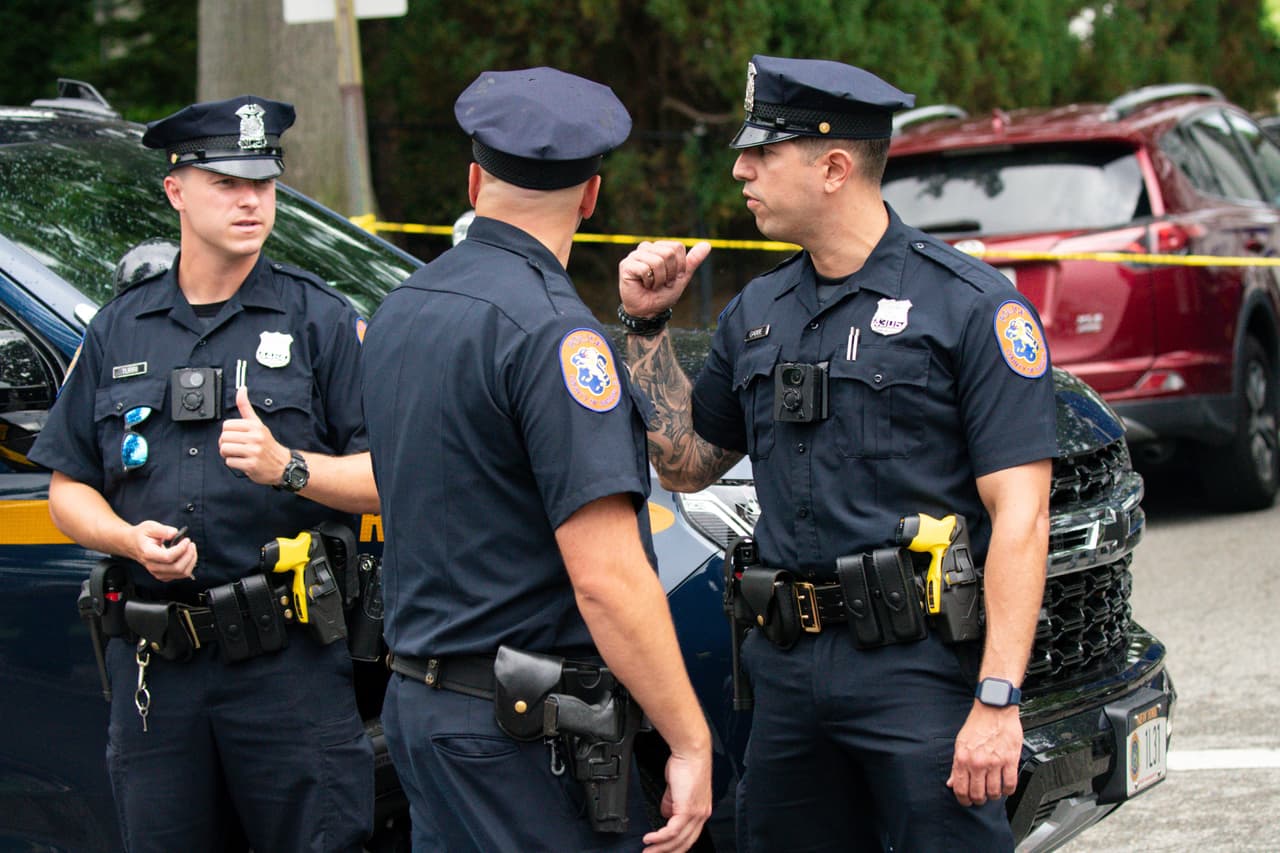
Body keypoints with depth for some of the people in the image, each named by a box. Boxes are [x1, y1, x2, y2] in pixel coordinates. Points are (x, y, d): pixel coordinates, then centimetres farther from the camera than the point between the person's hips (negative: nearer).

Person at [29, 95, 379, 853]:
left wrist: (288, 466, -18)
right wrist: (132, 538, -5)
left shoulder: (321, 321, 4)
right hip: (154, 662, 3)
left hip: (290, 656, -3)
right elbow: (69, 489, 15)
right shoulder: (119, 331, 14)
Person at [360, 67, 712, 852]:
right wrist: (690, 741, -18)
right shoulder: (552, 330, -17)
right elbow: (606, 576, -23)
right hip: (525, 729, -9)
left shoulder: (399, 313, 10)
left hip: (416, 698, 9)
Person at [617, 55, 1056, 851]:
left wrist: (998, 699, -19)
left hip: (920, 670, -6)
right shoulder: (758, 312, 14)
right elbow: (685, 464, 24)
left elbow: (1020, 515, -12)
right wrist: (648, 325, 13)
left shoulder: (972, 305, -7)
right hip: (788, 667, 7)